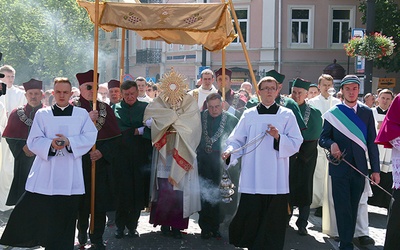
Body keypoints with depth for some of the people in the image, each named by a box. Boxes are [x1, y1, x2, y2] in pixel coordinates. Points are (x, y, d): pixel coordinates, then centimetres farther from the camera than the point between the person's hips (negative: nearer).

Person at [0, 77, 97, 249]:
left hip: (70, 176, 0)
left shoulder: (82, 114, 8)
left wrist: (69, 142, -16)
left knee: (65, 215, 5)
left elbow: (90, 137, -2)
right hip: (45, 174, 0)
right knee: (33, 211, -3)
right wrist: (50, 144, -18)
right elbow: (33, 141, 1)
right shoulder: (42, 114, 8)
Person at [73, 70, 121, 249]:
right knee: (82, 200, 5)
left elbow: (115, 136, 3)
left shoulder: (105, 108, 8)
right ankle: (82, 233, 27)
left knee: (100, 200, 0)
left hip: (101, 161, 2)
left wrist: (102, 152, -11)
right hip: (79, 162, -2)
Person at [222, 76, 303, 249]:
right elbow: (237, 140, 6)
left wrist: (278, 137, -14)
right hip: (252, 178, 1)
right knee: (250, 215, -2)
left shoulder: (287, 115, 7)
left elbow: (296, 144, 2)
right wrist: (230, 151, -15)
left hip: (276, 178, 0)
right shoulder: (249, 115, 10)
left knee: (273, 220, 0)